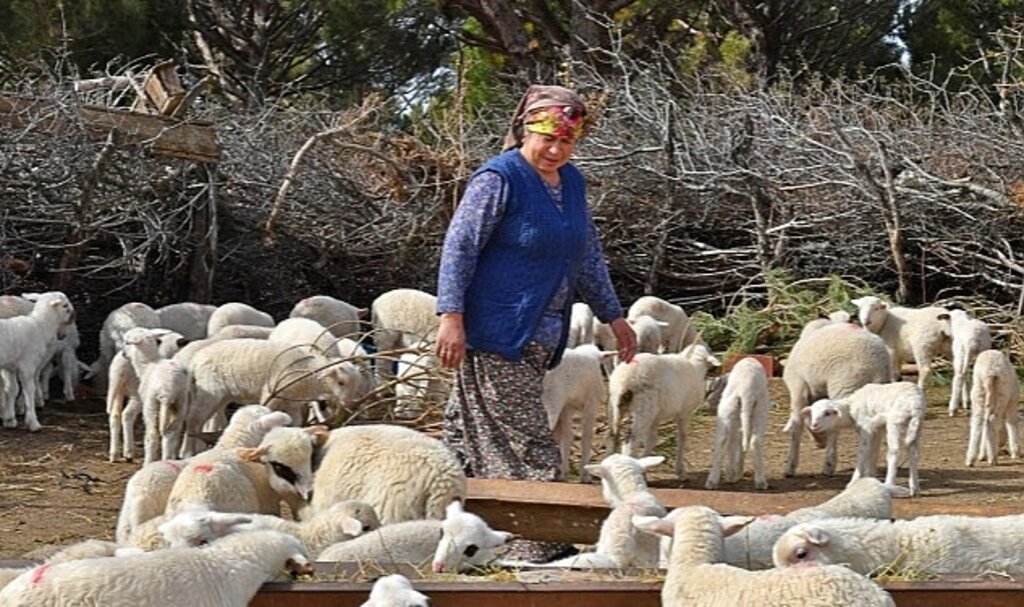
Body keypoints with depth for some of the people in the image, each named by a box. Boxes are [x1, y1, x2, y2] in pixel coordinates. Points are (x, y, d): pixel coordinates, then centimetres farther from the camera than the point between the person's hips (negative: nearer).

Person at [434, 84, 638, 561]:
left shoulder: (571, 183, 14)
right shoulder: (499, 179, -11)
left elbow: (588, 257, 25)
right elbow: (459, 247, -14)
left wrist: (614, 317, 26)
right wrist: (451, 316, -21)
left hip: (539, 338, 8)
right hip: (497, 335, -8)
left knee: (471, 436, 11)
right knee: (526, 444, -10)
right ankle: (537, 546, -10)